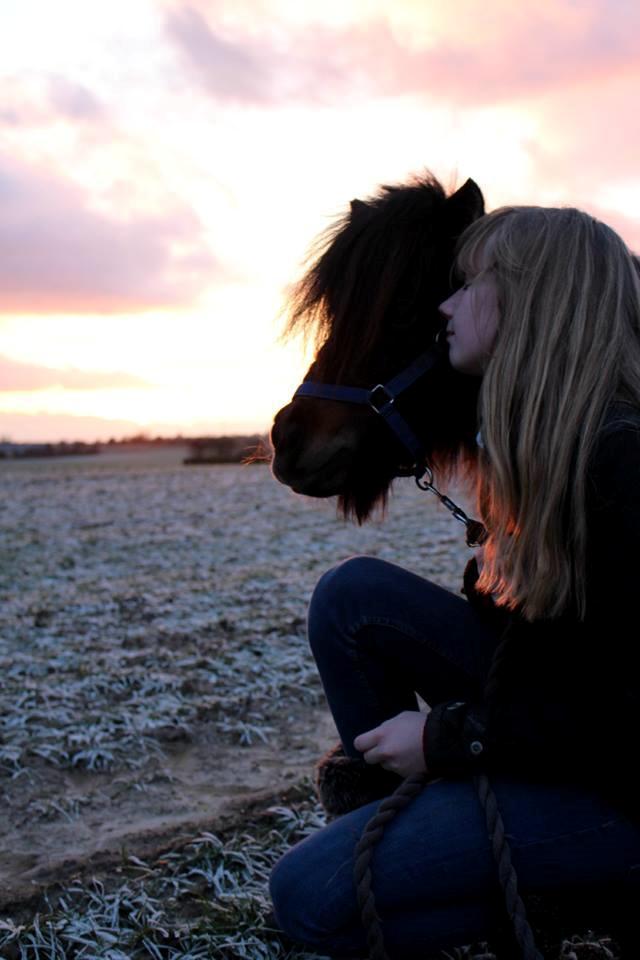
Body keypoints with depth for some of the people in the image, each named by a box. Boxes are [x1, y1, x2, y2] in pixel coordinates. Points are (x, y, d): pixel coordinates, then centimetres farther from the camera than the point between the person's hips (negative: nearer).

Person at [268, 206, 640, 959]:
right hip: (539, 706, 9)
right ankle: (393, 810, 9)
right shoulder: (538, 437, 5)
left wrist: (449, 737, -19)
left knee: (308, 896, -14)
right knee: (351, 593, 1)